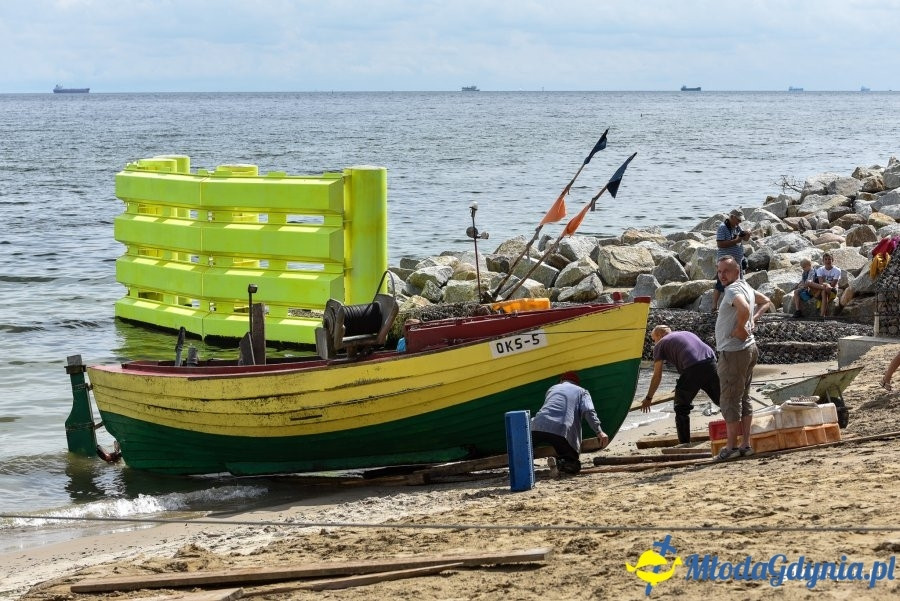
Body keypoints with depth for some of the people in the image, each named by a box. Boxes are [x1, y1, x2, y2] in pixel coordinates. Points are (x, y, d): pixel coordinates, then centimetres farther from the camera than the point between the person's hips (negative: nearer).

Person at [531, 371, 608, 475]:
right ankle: (561, 462, -24)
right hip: (562, 432, -3)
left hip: (538, 427, 3)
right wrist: (599, 432, -5)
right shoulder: (582, 392, 22)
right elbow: (588, 411, 3)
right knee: (574, 465, 8)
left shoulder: (552, 388, 33)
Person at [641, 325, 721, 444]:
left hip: (692, 368, -5)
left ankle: (685, 444, 8)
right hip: (710, 362, 5)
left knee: (682, 408, 9)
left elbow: (657, 376, 15)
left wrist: (648, 398, 23)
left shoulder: (660, 344, 17)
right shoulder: (688, 333, 35)